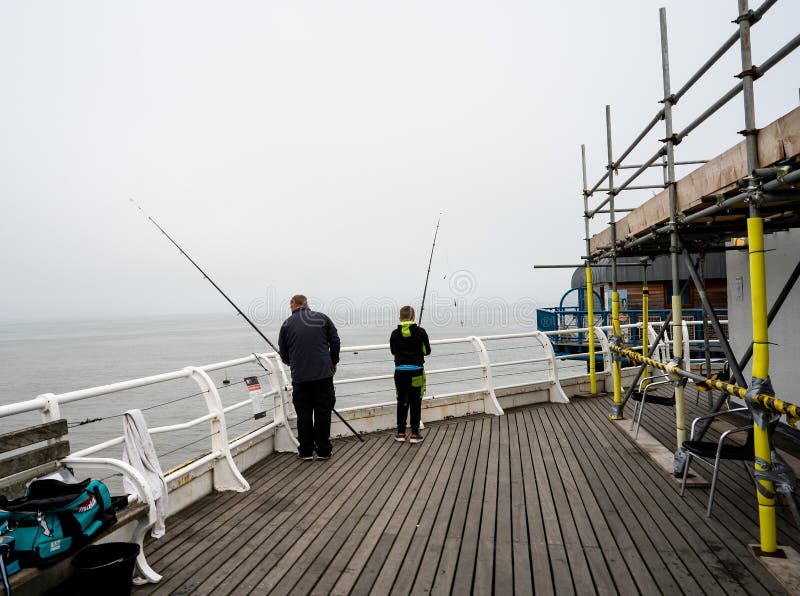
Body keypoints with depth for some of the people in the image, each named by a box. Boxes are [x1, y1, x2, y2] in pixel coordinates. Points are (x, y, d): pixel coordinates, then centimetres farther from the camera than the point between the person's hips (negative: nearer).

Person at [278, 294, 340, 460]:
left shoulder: (287, 324, 6)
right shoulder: (322, 318, 7)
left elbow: (283, 355, 11)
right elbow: (335, 342, 5)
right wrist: (333, 362, 19)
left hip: (300, 376, 0)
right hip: (324, 373, 0)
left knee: (303, 412, 9)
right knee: (323, 411, 7)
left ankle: (306, 450, 13)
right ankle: (323, 450, 11)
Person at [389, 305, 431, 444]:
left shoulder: (395, 334, -2)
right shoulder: (420, 332, -7)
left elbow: (393, 352, 10)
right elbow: (427, 351, 3)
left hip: (400, 371, 2)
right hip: (416, 371, -2)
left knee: (401, 402, 12)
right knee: (415, 403, 5)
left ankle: (401, 433, 15)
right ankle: (414, 434, 8)